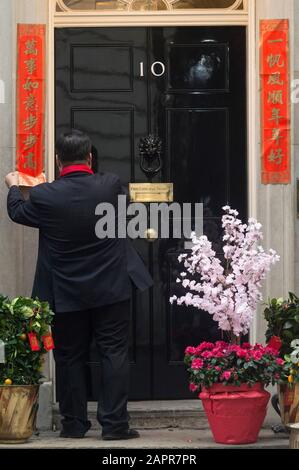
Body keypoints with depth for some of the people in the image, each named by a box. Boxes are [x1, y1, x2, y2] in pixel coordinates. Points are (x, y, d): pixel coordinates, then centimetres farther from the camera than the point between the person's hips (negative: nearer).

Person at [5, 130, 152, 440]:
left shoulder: (44, 196, -14)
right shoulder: (111, 186, -10)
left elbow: (18, 213, 7)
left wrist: (13, 187, 29)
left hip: (66, 295, 0)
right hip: (112, 290, 0)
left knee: (70, 358, 11)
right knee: (114, 354, 5)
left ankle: (74, 424, 16)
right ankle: (114, 424, 2)